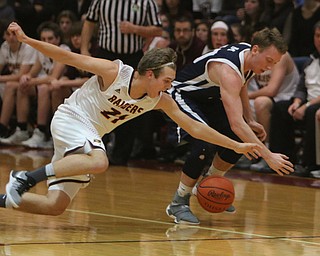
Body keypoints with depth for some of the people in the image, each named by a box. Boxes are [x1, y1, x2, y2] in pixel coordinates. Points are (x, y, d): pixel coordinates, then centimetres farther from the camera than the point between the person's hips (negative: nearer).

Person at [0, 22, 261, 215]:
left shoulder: (161, 101, -5)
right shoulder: (114, 72, -21)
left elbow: (194, 127, -1)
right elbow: (67, 57, -16)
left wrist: (237, 146, -4)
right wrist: (26, 40, -20)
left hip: (90, 134, 7)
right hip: (70, 118, -7)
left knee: (56, 206, -4)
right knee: (99, 162, -38)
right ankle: (27, 177, -29)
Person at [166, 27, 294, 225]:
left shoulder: (249, 53, -10)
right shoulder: (229, 71, -38)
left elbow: (241, 88, 15)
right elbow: (236, 123, -46)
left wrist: (250, 121, 3)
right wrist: (268, 156, -48)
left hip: (209, 97, 9)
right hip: (182, 95, -9)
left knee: (240, 139, 3)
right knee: (204, 146, -29)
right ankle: (179, 203, -13)